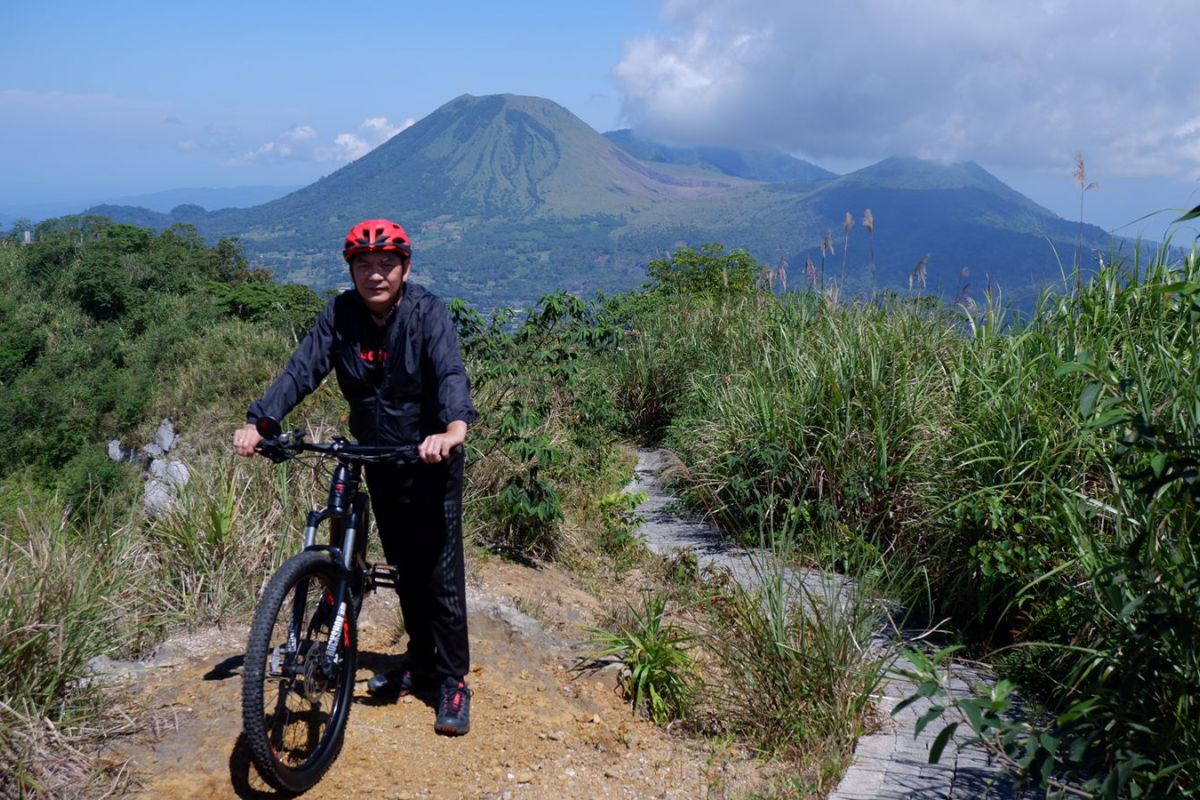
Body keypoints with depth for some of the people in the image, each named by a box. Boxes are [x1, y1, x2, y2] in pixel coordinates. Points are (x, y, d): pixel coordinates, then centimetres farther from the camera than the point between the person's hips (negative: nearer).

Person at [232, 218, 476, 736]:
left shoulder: (428, 313, -17)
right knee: (405, 567, 17)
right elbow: (302, 369, -13)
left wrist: (453, 428, -51)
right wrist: (258, 422, -27)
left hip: (431, 459, -4)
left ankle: (453, 680, 10)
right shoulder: (341, 315, -5)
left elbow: (451, 374, -32)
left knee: (441, 570, -3)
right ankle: (420, 660, 34)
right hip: (379, 460, 5)